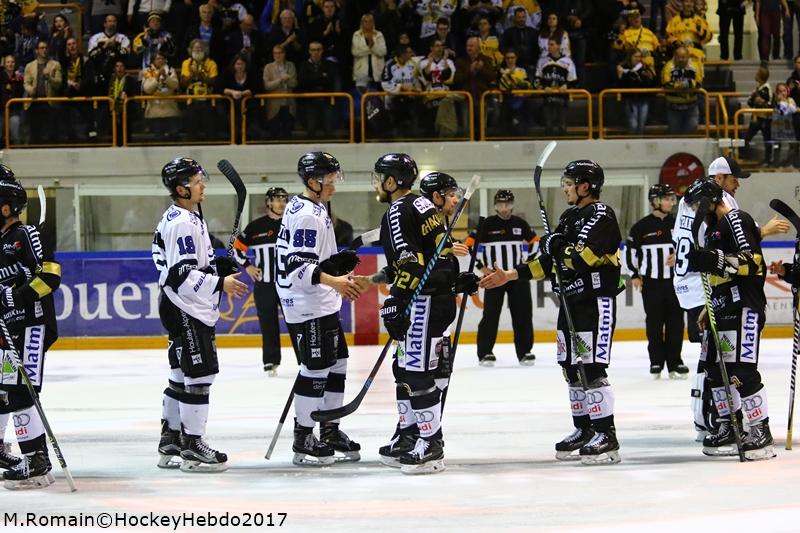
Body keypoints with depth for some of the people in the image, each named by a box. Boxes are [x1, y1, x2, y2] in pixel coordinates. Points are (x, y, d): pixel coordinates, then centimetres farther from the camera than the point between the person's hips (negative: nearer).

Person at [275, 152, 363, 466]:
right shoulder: (306, 215, -19)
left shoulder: (314, 209, 15)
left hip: (323, 304, 11)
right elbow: (298, 266, -26)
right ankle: (303, 439, -3)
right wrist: (332, 281, -35)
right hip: (307, 307, -11)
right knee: (316, 368, -8)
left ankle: (329, 431, 21)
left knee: (336, 364, 13)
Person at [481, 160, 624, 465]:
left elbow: (581, 257, -25)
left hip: (596, 302, -10)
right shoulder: (570, 217, 16)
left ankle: (607, 437, -10)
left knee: (592, 369, -12)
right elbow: (549, 262, 18)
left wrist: (554, 245, -8)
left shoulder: (601, 216, -13)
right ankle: (584, 431, 18)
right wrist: (509, 276, 13)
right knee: (572, 368, 10)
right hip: (571, 302, 10)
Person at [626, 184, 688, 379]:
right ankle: (656, 362, 9)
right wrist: (634, 275, 0)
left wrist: (679, 256, -5)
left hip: (674, 280, 2)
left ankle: (674, 362, 7)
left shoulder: (676, 224, 6)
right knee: (654, 323, 2)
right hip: (651, 281, -2)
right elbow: (630, 249, 3)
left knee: (675, 322, 2)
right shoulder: (642, 226, -2)